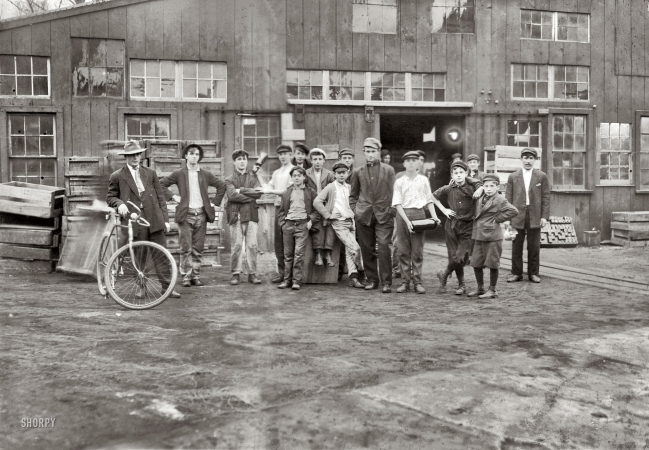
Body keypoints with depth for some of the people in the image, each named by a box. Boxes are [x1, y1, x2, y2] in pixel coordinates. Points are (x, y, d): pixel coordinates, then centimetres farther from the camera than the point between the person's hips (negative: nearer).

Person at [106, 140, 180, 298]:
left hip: (154, 220, 2)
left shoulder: (150, 173, 13)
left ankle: (167, 287, 5)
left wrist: (165, 219, 7)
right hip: (133, 221, -2)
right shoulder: (117, 176, 6)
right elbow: (110, 197, 10)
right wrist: (120, 203, -13)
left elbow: (160, 197, 13)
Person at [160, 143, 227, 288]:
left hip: (201, 214, 2)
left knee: (198, 248, 4)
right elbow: (161, 184, 5)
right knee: (186, 248, -6)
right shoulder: (178, 174, 4)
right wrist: (172, 196, -2)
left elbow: (222, 186, 17)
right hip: (185, 214, -2)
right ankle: (186, 277, 0)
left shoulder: (206, 174, 11)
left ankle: (196, 276, 11)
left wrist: (214, 202, 8)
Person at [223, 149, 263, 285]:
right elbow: (232, 195, -9)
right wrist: (250, 196, -7)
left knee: (252, 245, -1)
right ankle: (235, 274, 5)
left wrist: (241, 190, -6)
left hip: (251, 214, 2)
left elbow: (258, 192, -3)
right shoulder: (229, 179, 9)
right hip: (236, 215, -2)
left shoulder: (253, 176, 14)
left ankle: (252, 274, 7)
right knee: (236, 246, -3)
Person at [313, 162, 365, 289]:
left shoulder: (349, 187, 15)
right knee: (355, 248, -15)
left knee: (349, 250, 1)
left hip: (350, 221, 5)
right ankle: (361, 272, 1)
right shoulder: (330, 187, 0)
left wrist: (354, 214, 11)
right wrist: (328, 215, -9)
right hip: (338, 222, -5)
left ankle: (353, 278, 2)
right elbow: (316, 202, -8)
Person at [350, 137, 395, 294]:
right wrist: (355, 210, 5)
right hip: (364, 216, 2)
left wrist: (391, 211, -1)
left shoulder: (388, 170, 7)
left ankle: (386, 282, -4)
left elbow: (393, 193, 7)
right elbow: (353, 195, 18)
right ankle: (372, 280, 17)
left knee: (383, 247, -11)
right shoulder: (358, 172, 11)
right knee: (367, 249, 5)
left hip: (383, 215, -2)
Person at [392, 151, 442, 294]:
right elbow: (397, 203, -4)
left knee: (417, 250, 1)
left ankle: (417, 282, 6)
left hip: (419, 214, 0)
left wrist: (434, 216, -4)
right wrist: (407, 220, -15)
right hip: (403, 214, 0)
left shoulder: (423, 180, 8)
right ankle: (405, 281, 9)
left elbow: (429, 200, 10)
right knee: (403, 250, 2)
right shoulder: (399, 182, 3)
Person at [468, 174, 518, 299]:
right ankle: (480, 288, 23)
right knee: (476, 263, 9)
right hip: (478, 236, 7)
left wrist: (497, 219, -14)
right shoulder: (480, 199, 11)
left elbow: (513, 211, -18)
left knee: (492, 264, 2)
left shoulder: (500, 200, -8)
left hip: (492, 236, -7)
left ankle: (492, 290, 13)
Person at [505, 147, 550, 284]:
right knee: (516, 246, 4)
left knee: (534, 247, 3)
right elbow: (508, 198, 7)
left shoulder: (542, 177, 7)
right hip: (517, 216, 1)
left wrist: (545, 216, -4)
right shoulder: (513, 177, 8)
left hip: (535, 216, -1)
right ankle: (516, 273, 12)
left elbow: (546, 197, 4)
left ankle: (533, 273, 13)